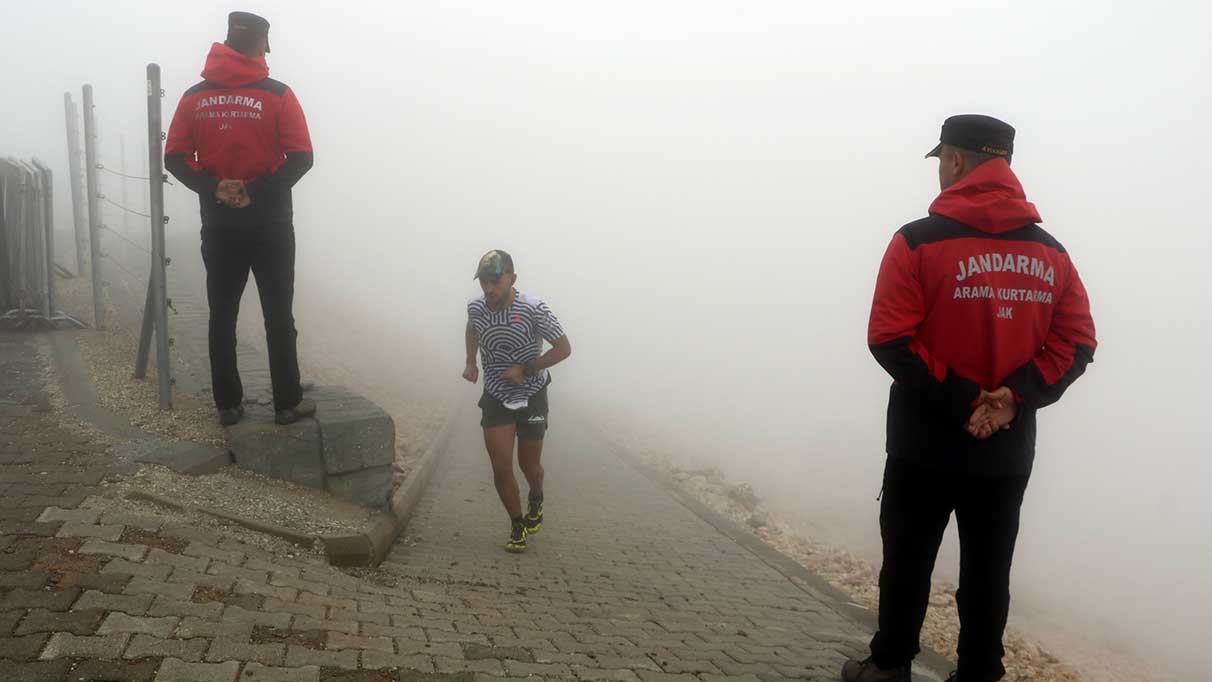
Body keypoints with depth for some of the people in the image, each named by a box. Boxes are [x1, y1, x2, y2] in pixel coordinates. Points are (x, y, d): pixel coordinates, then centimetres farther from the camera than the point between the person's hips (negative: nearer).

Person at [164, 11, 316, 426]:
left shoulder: (195, 97, 5)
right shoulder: (277, 95, -7)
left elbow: (174, 158, 0)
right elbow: (300, 158, -13)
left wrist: (213, 187, -10)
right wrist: (257, 191, -13)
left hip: (218, 227, 3)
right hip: (270, 227, -3)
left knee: (222, 317, 10)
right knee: (279, 317, 4)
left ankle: (228, 405, 15)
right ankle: (288, 404, 9)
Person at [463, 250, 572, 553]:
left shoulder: (533, 308, -23)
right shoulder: (476, 306, -10)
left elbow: (564, 348, -15)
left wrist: (525, 369, -22)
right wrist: (470, 363, 3)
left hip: (531, 397, -2)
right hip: (495, 398, 2)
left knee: (529, 465, 12)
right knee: (501, 467, -5)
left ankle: (536, 499, 47)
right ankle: (518, 525, 17)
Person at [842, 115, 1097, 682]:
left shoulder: (918, 241, -11)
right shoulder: (1050, 252, 5)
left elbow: (889, 340, -17)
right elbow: (1078, 343, 0)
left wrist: (959, 402, -13)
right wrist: (1016, 397, -9)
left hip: (925, 444, -3)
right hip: (1009, 450, 4)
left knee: (907, 561, 12)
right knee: (988, 573, 12)